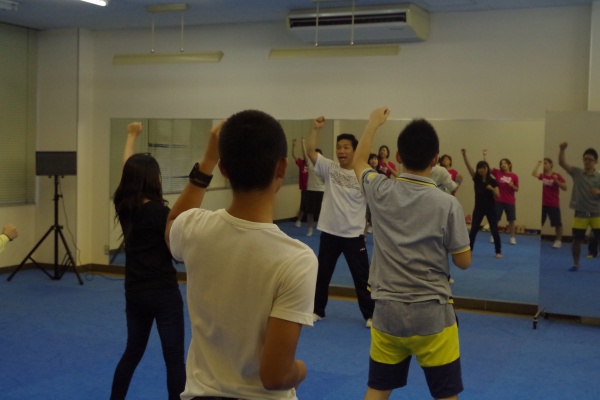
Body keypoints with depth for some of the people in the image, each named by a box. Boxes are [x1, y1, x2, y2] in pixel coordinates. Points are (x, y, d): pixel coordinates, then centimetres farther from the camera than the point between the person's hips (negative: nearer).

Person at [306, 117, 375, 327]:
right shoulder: (329, 168, -1)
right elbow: (310, 151, -12)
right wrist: (316, 128, -20)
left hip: (354, 234, -3)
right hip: (329, 232, 3)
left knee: (361, 277, 4)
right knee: (322, 274, 14)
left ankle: (370, 315, 17)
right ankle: (317, 311, 31)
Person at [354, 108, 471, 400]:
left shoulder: (380, 192, -5)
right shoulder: (448, 204, -13)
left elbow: (358, 161, 17)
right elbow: (463, 262, -3)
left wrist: (373, 123, 30)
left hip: (387, 312, 3)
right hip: (432, 314, -3)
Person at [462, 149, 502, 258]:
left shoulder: (492, 181, -6)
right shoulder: (476, 179, -2)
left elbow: (498, 196, -11)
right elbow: (468, 165, -13)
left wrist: (492, 189, -30)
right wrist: (464, 154, -26)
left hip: (490, 208, -2)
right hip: (478, 208, 2)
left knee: (494, 230, 0)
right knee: (473, 229, 1)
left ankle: (498, 251, 11)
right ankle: (469, 249, 11)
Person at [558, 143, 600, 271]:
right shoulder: (577, 173, 0)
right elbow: (562, 163, -9)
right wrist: (562, 149, -24)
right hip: (581, 213, 1)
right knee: (577, 240, 4)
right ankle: (576, 264, 21)